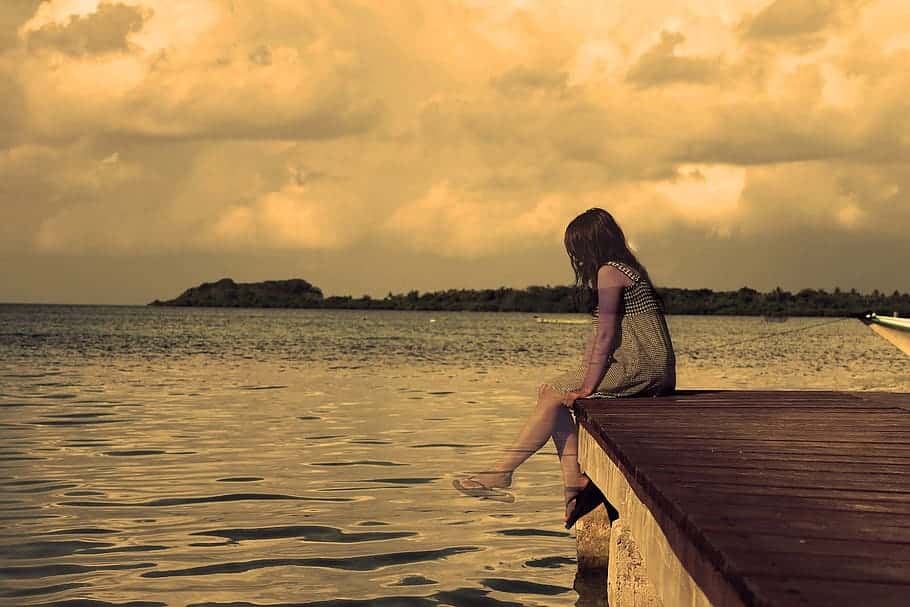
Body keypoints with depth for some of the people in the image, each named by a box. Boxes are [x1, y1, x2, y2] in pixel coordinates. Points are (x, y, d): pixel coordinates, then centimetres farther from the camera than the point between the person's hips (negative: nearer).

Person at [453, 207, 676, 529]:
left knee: (553, 394, -8)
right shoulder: (625, 268, 21)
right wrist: (583, 378, 14)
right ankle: (574, 479, -3)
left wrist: (589, 386, -15)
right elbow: (600, 333, 19)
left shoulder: (609, 272, -10)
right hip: (649, 367, 10)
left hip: (639, 365, -10)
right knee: (553, 392, 6)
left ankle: (502, 473, -6)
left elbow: (606, 333, -16)